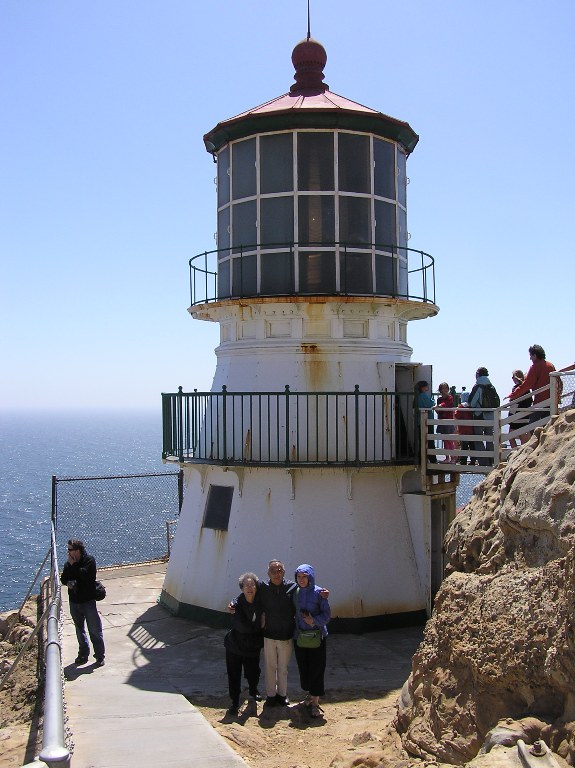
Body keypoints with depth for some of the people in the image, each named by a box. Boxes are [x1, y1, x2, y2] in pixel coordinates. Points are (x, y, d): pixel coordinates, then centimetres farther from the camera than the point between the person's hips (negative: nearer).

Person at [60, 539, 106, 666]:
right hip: (74, 602, 6)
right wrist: (67, 583, -10)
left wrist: (73, 565, -18)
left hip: (88, 601, -6)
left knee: (95, 630, 0)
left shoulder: (89, 560, -12)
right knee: (80, 630, 17)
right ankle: (83, 654, 31)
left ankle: (100, 656, 10)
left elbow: (84, 574, -26)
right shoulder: (69, 563, 5)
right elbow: (63, 578, 12)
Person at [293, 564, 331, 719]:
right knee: (303, 667, 12)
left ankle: (315, 702, 7)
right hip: (299, 636, 4)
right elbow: (293, 613, 10)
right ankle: (309, 695, 31)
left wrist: (314, 621, -23)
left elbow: (327, 614, -10)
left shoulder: (318, 592, -10)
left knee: (316, 669, -1)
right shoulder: (295, 593, 2)